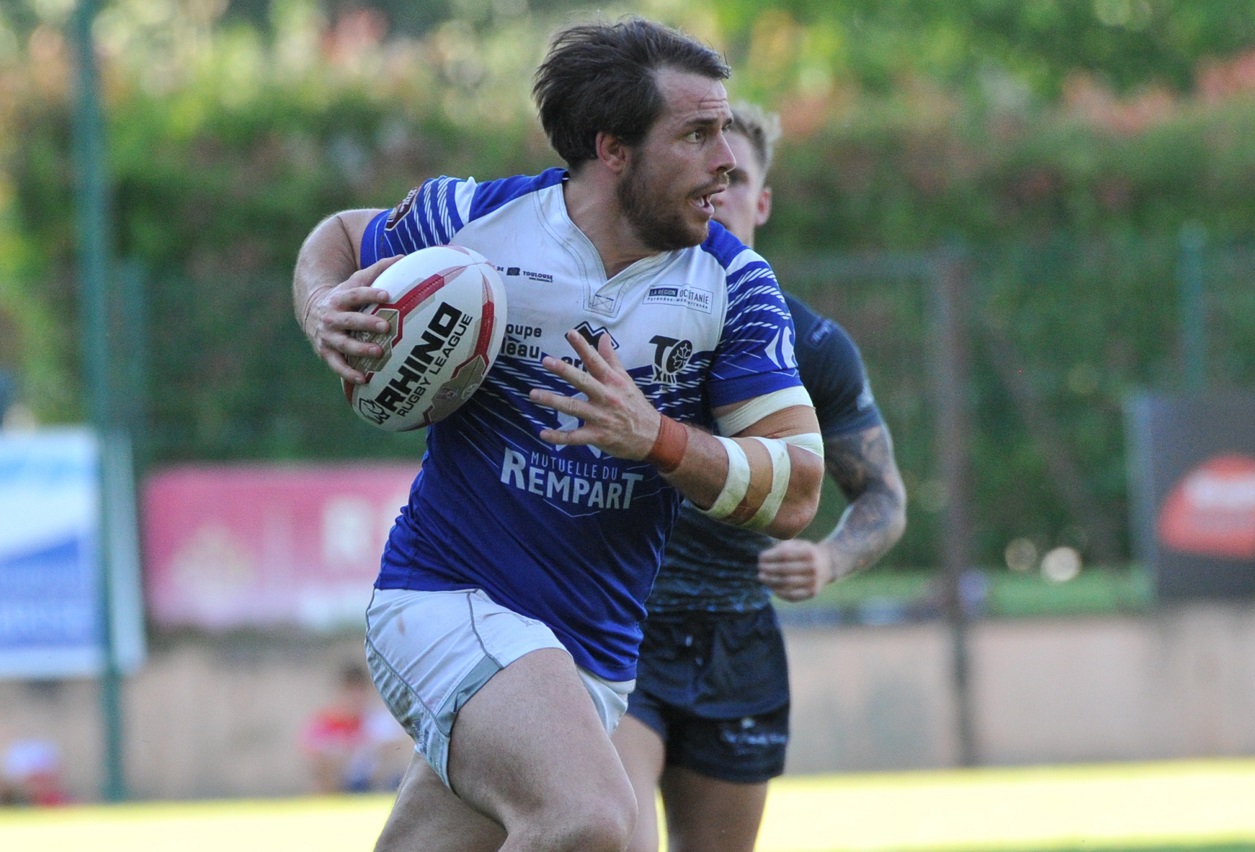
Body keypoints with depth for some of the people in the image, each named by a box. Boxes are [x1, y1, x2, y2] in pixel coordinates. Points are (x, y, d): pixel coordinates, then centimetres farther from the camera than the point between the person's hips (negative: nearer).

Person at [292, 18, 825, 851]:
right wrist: (323, 310, -6)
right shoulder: (475, 221, -5)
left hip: (595, 654, 4)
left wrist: (656, 439, -20)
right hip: (446, 596, -4)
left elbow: (796, 492, -4)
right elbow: (342, 237, 17)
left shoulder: (734, 285, -1)